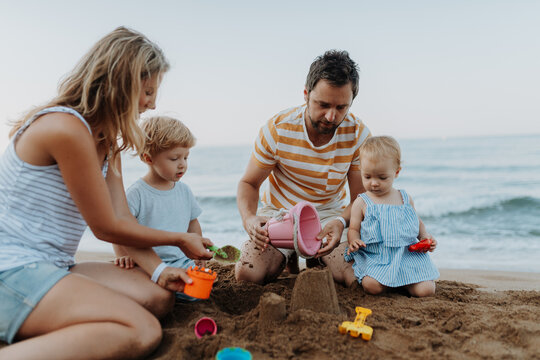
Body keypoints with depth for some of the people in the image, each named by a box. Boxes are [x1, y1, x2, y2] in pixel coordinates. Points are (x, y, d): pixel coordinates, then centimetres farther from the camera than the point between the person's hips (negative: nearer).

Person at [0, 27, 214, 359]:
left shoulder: (107, 140, 13)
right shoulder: (67, 128, -18)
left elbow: (122, 217, 9)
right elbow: (108, 228, -13)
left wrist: (158, 270, -1)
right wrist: (181, 240, -1)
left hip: (50, 268, 10)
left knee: (160, 297, -2)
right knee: (143, 331, -25)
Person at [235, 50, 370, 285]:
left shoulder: (358, 135, -14)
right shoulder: (277, 129, -17)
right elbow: (249, 183, -6)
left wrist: (340, 221, -32)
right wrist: (249, 218, -29)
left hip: (330, 214, 1)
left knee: (358, 278, -23)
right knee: (248, 272, -24)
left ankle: (318, 259, 13)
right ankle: (287, 257, 12)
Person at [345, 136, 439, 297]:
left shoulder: (405, 199, 10)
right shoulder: (361, 203, 1)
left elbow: (417, 222, 24)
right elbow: (354, 229, 4)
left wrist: (425, 237, 5)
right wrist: (354, 241, -18)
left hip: (408, 254, 2)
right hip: (375, 258, -2)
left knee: (425, 290, -16)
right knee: (372, 286, -29)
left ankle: (404, 280, 17)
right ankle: (388, 279, 6)